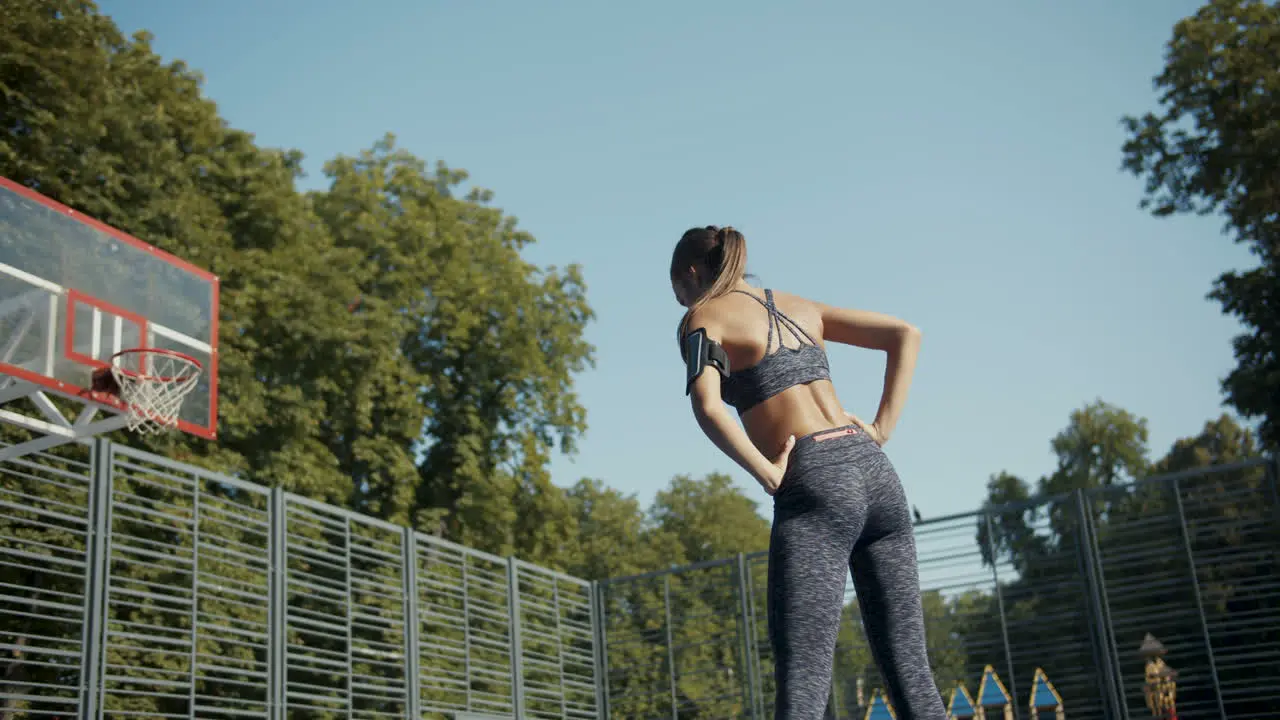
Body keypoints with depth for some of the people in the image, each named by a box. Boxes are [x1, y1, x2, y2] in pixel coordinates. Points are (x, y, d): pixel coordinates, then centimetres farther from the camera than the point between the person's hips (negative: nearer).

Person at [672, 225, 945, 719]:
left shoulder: (703, 318, 4)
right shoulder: (801, 307, 23)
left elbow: (707, 405, -15)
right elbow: (906, 334, 21)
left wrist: (769, 475, -9)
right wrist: (881, 430, 14)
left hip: (814, 487, -6)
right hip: (875, 473, 6)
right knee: (910, 673, 7)